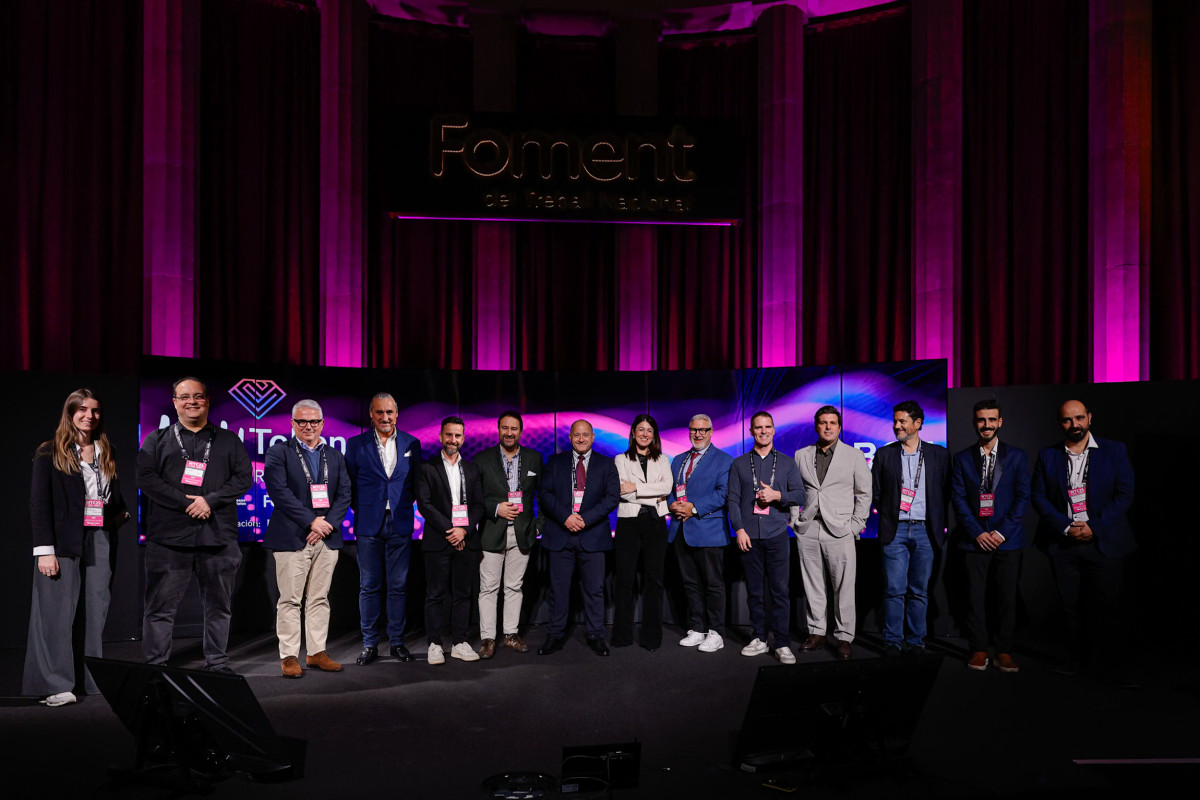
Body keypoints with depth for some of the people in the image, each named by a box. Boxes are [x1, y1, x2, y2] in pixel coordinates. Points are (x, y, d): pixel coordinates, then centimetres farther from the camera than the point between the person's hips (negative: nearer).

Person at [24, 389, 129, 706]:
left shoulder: (106, 453, 14)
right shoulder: (50, 453, 0)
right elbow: (39, 502, -5)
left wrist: (122, 513, 6)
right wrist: (45, 549, -12)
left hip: (100, 541, 4)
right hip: (64, 542, -4)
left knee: (97, 612, 5)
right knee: (57, 612, -4)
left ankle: (96, 680, 12)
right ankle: (54, 686, 5)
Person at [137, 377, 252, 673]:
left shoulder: (229, 440, 14)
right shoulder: (157, 439, 11)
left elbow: (244, 477, 4)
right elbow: (146, 477, -1)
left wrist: (210, 501, -10)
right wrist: (185, 503, -13)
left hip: (218, 536, 1)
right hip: (169, 536, -1)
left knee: (219, 605, 8)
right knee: (161, 606, 2)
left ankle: (217, 662, 19)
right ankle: (155, 664, 13)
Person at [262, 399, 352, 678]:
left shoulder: (335, 456, 14)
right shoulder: (278, 453, 1)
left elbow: (344, 494, 8)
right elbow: (280, 492, -10)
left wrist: (328, 523, -8)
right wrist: (311, 522, -14)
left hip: (327, 539, 4)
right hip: (292, 538, -4)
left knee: (319, 598, 9)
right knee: (290, 600, 0)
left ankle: (317, 653, 18)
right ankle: (289, 656, 9)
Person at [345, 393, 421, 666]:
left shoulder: (411, 444, 5)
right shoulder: (356, 444, 1)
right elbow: (349, 484, 6)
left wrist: (404, 505, 3)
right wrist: (361, 510, 1)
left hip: (400, 524, 1)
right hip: (368, 525, -1)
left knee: (399, 586, 6)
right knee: (369, 587, 5)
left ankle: (397, 641, 17)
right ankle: (369, 644, 16)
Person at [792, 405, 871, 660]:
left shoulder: (854, 455, 5)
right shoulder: (801, 455, 10)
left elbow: (864, 493, 5)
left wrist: (855, 526, -2)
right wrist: (795, 520, 5)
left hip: (839, 531, -2)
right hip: (807, 531, 2)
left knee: (844, 588, -2)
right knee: (812, 586, 7)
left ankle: (844, 637, 8)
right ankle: (816, 633, 18)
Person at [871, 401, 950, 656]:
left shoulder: (939, 454, 6)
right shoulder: (884, 454, 5)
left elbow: (946, 491, 8)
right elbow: (876, 492, 9)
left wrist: (939, 521, 3)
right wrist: (887, 517, 4)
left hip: (925, 531, 1)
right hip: (895, 530, 0)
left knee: (919, 590, 6)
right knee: (894, 589, -2)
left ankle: (916, 640, 17)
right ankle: (893, 641, 8)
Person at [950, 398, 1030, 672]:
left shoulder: (1016, 456, 6)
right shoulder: (962, 458, 7)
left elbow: (1023, 497, 1)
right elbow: (958, 498, 2)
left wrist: (1002, 532, -8)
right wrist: (978, 533, -8)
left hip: (1007, 539, 0)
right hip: (974, 539, 0)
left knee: (1007, 596, 3)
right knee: (975, 597, 1)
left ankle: (1004, 652, 12)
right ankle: (978, 650, 11)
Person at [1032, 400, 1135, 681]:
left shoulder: (1114, 451, 3)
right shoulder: (1048, 456, 7)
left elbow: (1124, 494, -2)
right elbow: (1039, 497, 3)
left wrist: (1094, 527, -10)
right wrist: (1066, 527, -9)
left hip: (1103, 541, -1)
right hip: (1063, 543, 2)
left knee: (1106, 604, 0)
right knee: (1069, 604, 6)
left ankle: (1111, 661, 13)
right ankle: (1074, 657, 17)